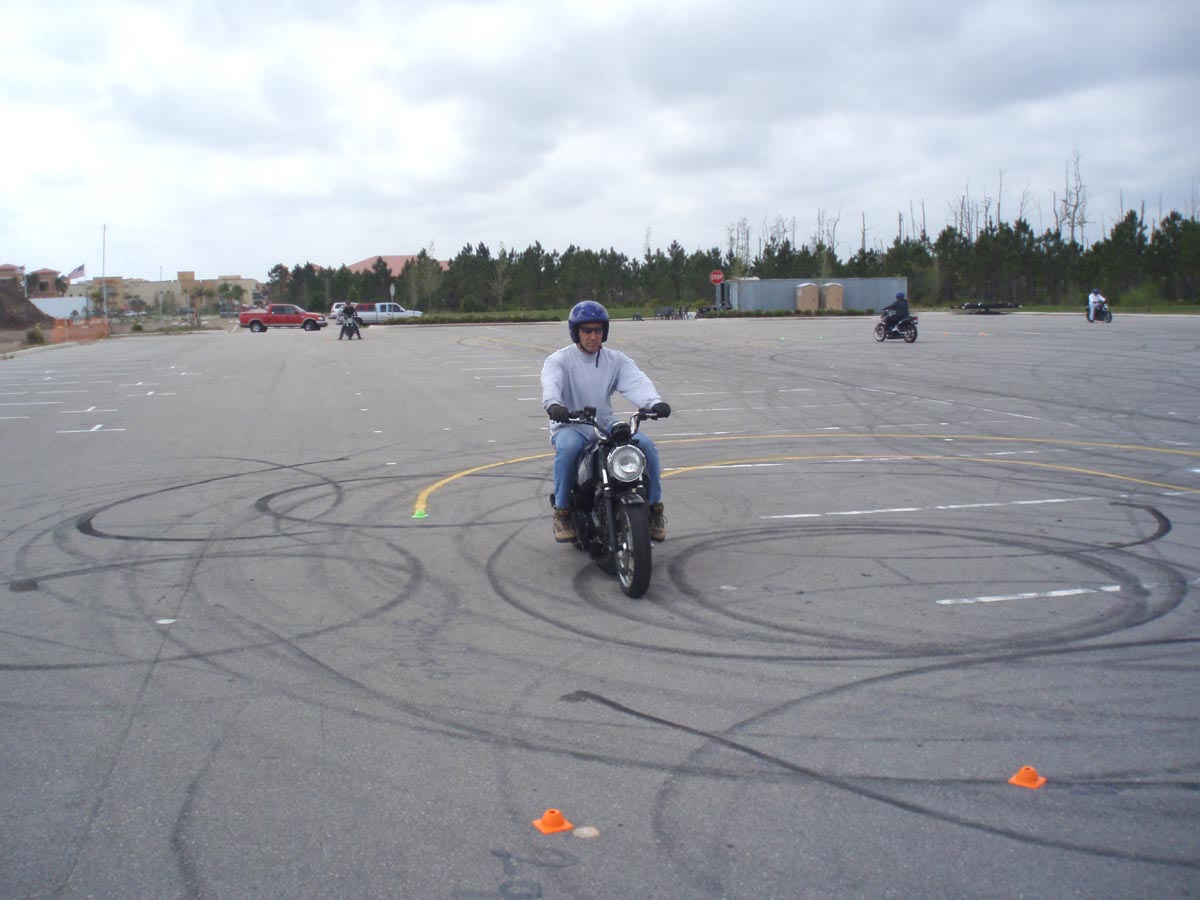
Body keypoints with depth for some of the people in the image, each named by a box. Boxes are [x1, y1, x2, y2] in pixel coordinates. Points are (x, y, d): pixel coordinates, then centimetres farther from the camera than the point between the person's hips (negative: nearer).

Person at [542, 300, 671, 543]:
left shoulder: (617, 360, 6)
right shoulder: (559, 360, -2)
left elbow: (636, 381, -13)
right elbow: (551, 383, -24)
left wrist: (654, 402, -36)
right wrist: (553, 404, -49)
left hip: (606, 426, 3)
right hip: (569, 427, -3)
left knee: (646, 445, -21)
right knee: (568, 448, -37)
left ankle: (654, 508, -4)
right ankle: (562, 512, -20)